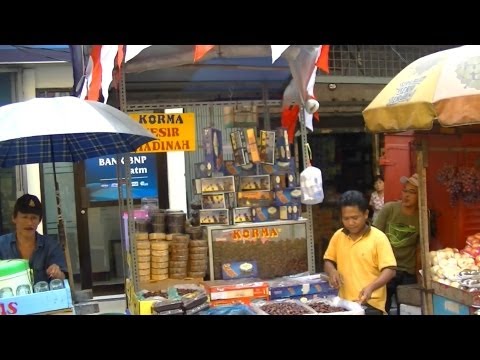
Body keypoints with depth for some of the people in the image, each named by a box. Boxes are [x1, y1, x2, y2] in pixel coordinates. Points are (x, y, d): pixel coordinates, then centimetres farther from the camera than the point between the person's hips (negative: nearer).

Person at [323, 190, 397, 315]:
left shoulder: (378, 237, -8)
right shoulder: (338, 236, 6)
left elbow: (389, 270, -11)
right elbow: (328, 260, 17)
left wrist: (371, 287, -27)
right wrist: (332, 271, -5)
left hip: (370, 304, -4)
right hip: (344, 302, 4)